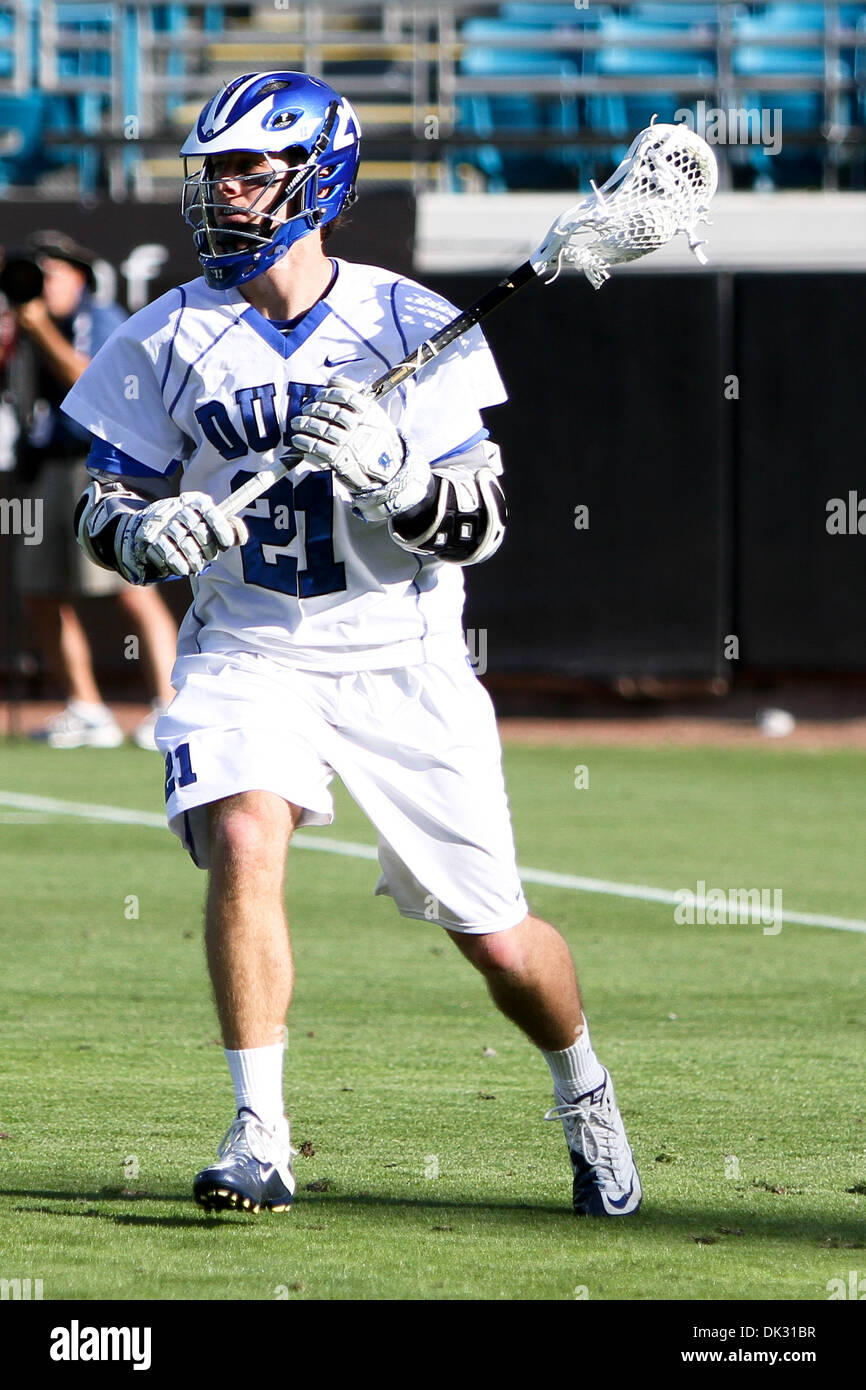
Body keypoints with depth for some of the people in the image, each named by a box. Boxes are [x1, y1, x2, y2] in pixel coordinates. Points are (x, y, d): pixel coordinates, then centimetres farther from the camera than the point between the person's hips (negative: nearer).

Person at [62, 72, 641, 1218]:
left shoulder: (413, 329, -7)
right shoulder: (169, 341, -2)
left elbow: (479, 525, -10)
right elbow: (102, 509, 4)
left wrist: (387, 468, -29)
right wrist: (152, 532, -19)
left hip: (405, 666, -1)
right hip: (247, 653, 1)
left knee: (494, 935, 2)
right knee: (244, 835, -29)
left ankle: (584, 1091, 34)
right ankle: (259, 1138, -23)